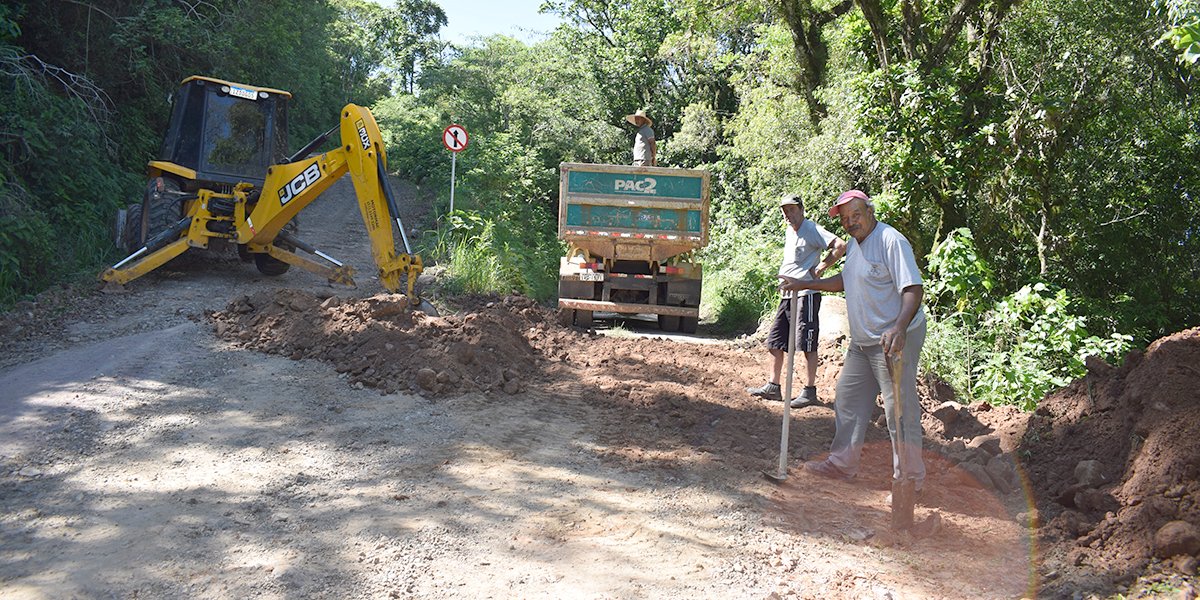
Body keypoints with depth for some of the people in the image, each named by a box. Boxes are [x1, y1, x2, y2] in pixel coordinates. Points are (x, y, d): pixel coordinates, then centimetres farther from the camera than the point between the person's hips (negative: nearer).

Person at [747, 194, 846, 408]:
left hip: (806, 294, -9)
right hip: (788, 294, 9)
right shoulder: (789, 231, 17)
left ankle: (810, 391, 3)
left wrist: (819, 268, -18)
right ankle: (773, 386, 16)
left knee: (807, 344, -4)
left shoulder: (812, 229, -11)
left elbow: (840, 246, -23)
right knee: (775, 341, 10)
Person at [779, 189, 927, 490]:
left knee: (900, 409, -5)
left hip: (896, 340, -10)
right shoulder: (855, 244, 12)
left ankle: (909, 479, 8)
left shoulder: (891, 241, -17)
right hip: (862, 341, 10)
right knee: (848, 399, 16)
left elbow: (914, 288, -26)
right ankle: (842, 463, 30)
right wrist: (805, 284, 27)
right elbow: (845, 280, 30)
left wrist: (898, 329, -40)